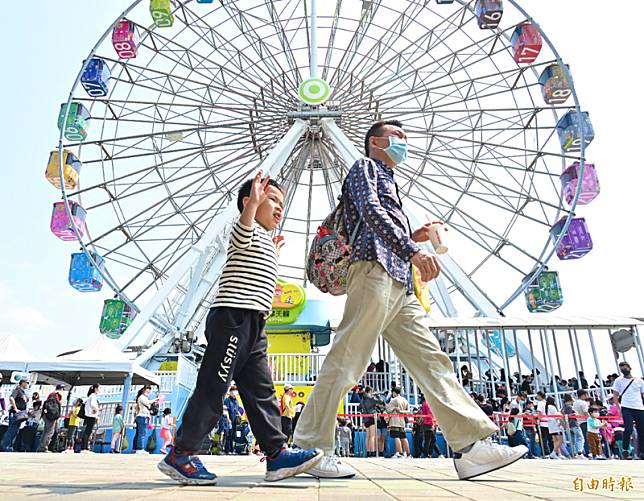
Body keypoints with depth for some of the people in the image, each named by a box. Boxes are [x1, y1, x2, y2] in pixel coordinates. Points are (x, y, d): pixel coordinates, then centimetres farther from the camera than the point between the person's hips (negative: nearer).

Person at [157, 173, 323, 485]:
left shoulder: (264, 241, 29)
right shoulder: (248, 232, 0)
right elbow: (244, 225, -27)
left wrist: (273, 256, 43)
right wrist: (253, 203, -39)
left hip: (253, 325, 10)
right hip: (233, 318, -10)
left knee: (261, 391, 4)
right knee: (212, 388, -5)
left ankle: (277, 454, 6)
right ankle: (179, 455, 6)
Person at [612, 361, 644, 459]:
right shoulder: (618, 381, 5)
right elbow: (615, 395, 5)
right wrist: (618, 408, -4)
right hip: (626, 408, -3)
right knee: (628, 429, -15)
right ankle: (625, 451, -3)